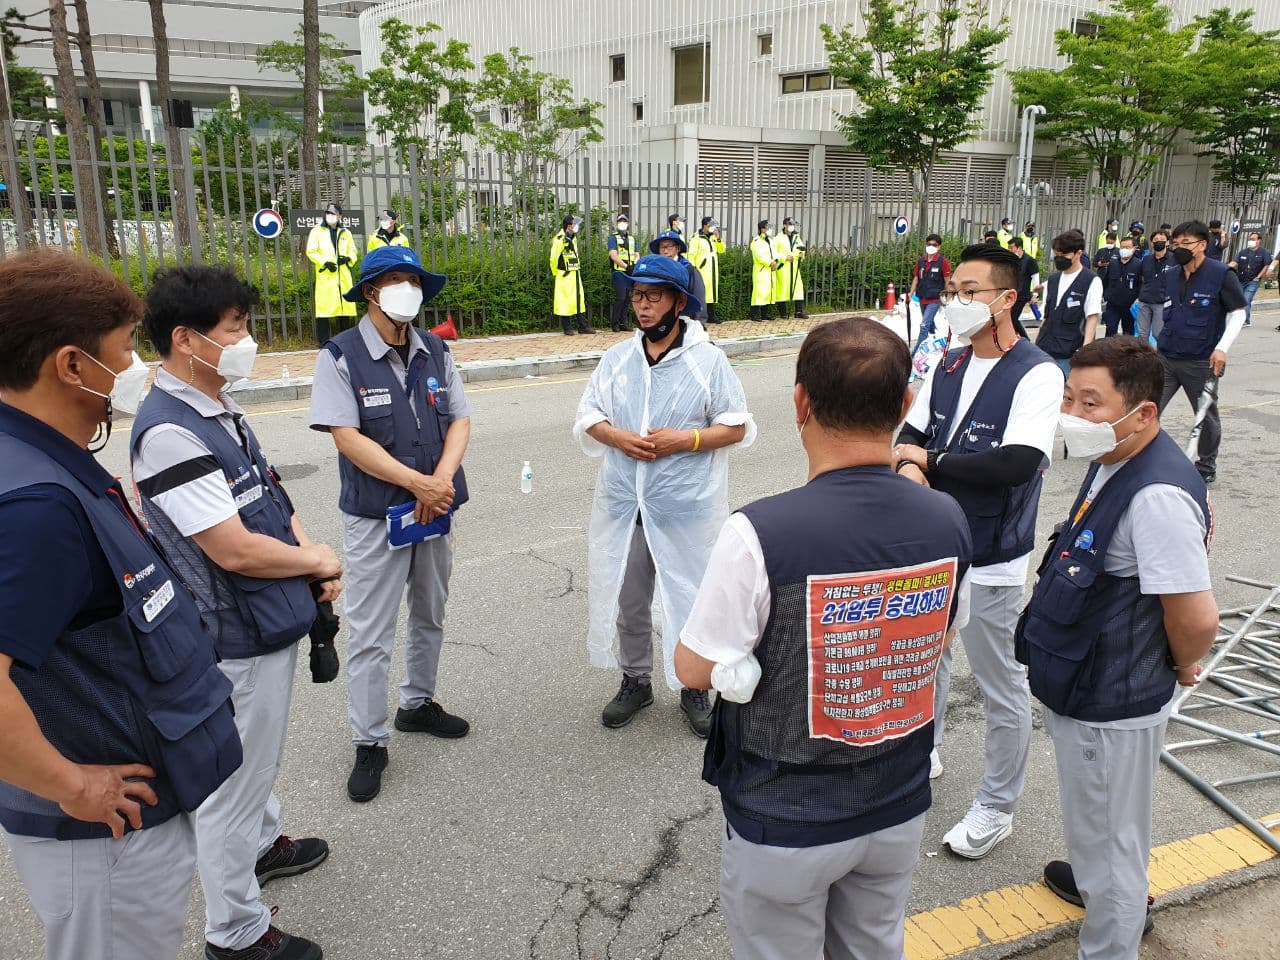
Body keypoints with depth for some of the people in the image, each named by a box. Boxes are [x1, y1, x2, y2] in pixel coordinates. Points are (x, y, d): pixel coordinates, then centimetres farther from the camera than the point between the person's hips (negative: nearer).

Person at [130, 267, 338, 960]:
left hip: (270, 623, 9)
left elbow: (271, 497, 14)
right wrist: (318, 562, -11)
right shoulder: (168, 432, -25)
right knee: (234, 779, 7)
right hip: (237, 641, -9)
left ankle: (264, 844, 51)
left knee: (260, 756, 28)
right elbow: (235, 549, -27)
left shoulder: (221, 411, 6)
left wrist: (312, 554, -3)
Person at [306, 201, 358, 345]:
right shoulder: (317, 231, 4)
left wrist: (348, 258, -5)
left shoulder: (346, 233, 15)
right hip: (325, 277, -4)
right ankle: (324, 343, -4)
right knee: (324, 309, -8)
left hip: (343, 277, 4)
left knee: (345, 307, 6)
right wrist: (325, 262, -14)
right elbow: (311, 251, -2)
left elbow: (353, 251, 18)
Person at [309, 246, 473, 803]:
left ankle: (417, 704, 39)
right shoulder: (341, 356, -11)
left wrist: (442, 479, -16)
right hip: (375, 515, -5)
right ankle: (369, 742, 15)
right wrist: (418, 483, -21)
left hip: (437, 507, 6)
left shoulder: (435, 351, 4)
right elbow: (347, 437, -17)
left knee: (430, 616, 19)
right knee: (370, 633, 1)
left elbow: (460, 420, 2)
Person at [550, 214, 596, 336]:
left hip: (575, 274, 9)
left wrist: (578, 265, 18)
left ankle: (582, 327, 13)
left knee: (579, 300, 9)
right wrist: (555, 273, -7)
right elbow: (553, 258, -15)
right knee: (565, 301, -2)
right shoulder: (559, 239, -16)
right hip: (565, 276, -9)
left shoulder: (573, 238, 12)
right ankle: (567, 328, 5)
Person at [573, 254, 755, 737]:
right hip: (624, 503, 4)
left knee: (692, 599, 9)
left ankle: (694, 687, 29)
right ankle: (635, 681, 35)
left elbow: (738, 427, -4)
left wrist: (686, 440, -17)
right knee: (627, 598, 15)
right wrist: (617, 437, -11)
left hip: (687, 507, -3)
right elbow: (587, 417, 10)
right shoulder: (617, 357, 6)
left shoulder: (708, 359, -5)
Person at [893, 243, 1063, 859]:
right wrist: (909, 468, -19)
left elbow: (1017, 463, -28)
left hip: (990, 561, -7)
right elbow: (910, 435, 4)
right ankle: (924, 752, 49)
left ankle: (997, 808, 27)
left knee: (1001, 688, 8)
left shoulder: (1037, 375, -17)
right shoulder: (948, 366, 6)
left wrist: (931, 458, -18)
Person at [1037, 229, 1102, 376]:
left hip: (1069, 355, -6)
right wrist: (1035, 344, 14)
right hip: (1044, 350, 6)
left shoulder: (1091, 281, -4)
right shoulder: (1053, 280, 14)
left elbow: (1092, 318, -8)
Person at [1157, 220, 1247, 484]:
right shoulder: (1171, 276, 8)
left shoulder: (1221, 274, -9)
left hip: (1201, 362, -4)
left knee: (1206, 416, 11)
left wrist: (1222, 348, -17)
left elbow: (1237, 314, -7)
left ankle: (1207, 467, 28)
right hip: (1166, 358, 5)